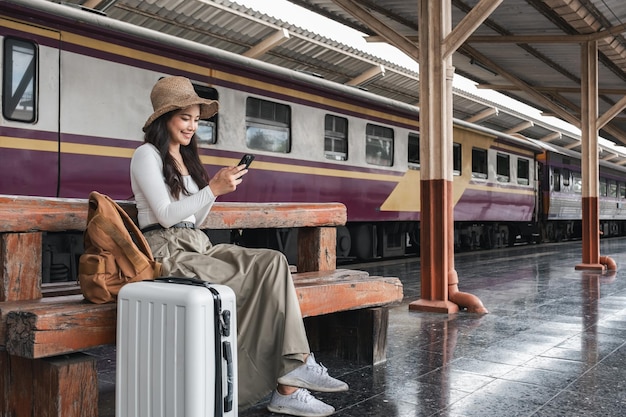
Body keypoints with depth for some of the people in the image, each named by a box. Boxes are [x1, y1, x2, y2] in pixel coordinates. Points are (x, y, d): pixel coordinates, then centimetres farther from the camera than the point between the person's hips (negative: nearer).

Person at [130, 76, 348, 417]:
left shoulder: (186, 158, 23)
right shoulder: (147, 155, -1)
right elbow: (166, 216, -12)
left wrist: (217, 187, 5)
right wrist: (212, 189, -17)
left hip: (199, 247, 7)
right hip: (168, 252, -7)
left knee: (273, 262, -18)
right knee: (262, 283, -23)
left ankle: (292, 370, -22)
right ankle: (286, 385, -14)